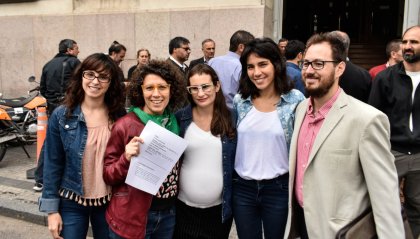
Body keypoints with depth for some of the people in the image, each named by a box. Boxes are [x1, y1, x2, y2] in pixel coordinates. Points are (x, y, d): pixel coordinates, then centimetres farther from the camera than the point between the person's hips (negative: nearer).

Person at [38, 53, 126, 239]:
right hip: (71, 202, -1)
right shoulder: (61, 116, -9)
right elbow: (53, 164, -6)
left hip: (109, 201, 2)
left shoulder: (119, 116, -5)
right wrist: (52, 209, -6)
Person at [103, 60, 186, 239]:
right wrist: (126, 159, -24)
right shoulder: (124, 126, -13)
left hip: (169, 214, 4)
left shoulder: (176, 123, 1)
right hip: (132, 217, -4)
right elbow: (107, 175, -7)